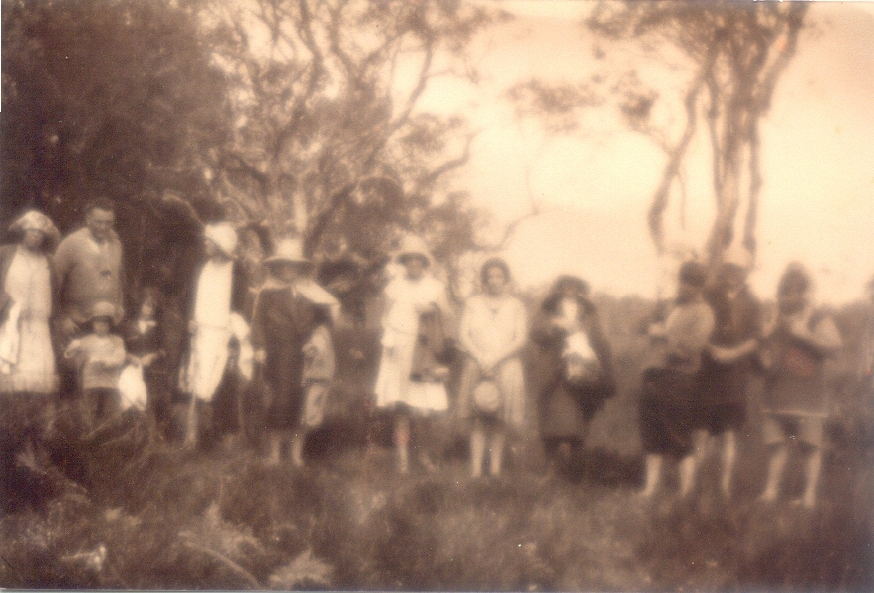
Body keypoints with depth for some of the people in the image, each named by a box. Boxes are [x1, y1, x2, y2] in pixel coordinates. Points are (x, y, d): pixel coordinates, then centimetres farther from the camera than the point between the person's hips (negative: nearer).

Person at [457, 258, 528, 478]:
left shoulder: (516, 306, 6)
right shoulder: (473, 304, 8)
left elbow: (521, 340, -3)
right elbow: (463, 335, 1)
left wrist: (494, 359, -13)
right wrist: (481, 360, -13)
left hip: (506, 368, 0)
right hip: (477, 368, 0)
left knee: (499, 421, 1)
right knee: (479, 420, -5)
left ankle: (495, 468, 5)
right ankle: (475, 470, -7)